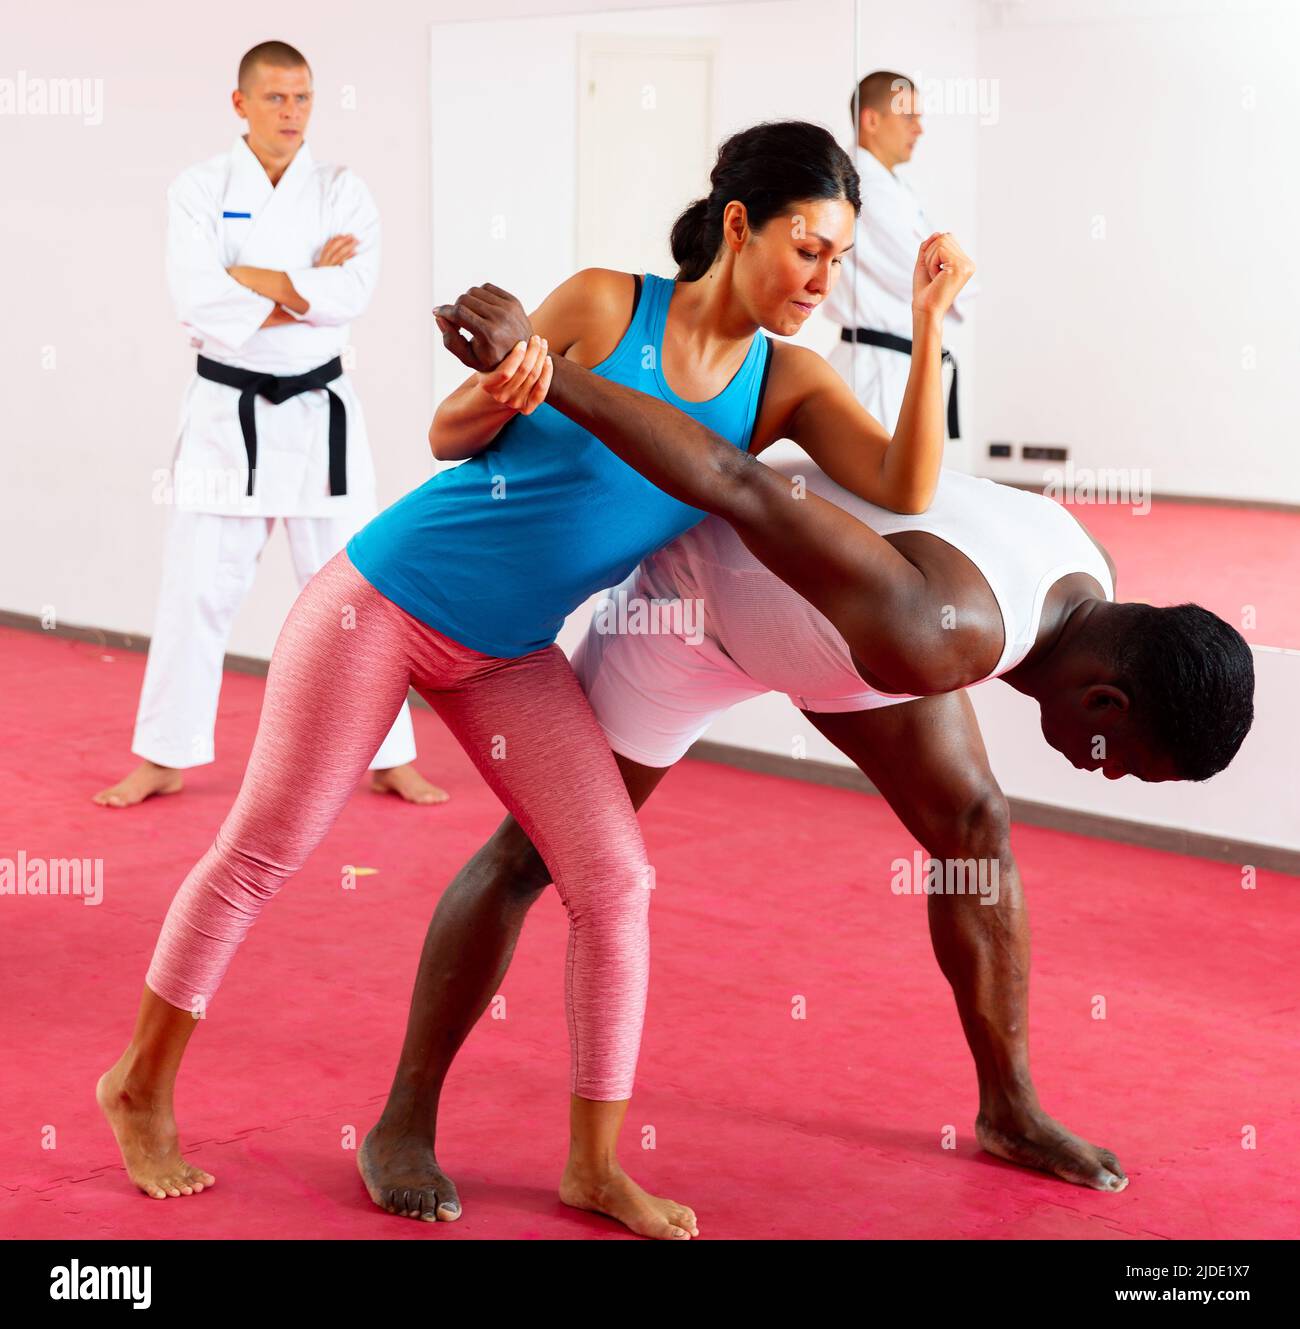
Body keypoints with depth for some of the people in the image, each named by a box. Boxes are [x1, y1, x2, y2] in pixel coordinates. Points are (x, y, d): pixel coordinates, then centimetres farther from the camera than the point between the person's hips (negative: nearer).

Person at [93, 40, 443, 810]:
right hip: (227, 411, 0)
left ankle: (389, 759, 14)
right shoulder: (200, 191, -2)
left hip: (320, 412, 1)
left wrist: (253, 279, -17)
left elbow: (353, 294, -16)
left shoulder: (344, 192, 0)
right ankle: (165, 760, 17)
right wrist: (304, 289, -16)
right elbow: (199, 302, -16)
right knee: (197, 589, 5)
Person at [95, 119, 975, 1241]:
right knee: (265, 851, 3)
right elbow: (450, 439, -11)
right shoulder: (607, 306, -16)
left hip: (510, 657, 5)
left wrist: (930, 327, -23)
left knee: (615, 878, -3)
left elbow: (905, 491, -16)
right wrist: (498, 395, -34)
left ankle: (596, 1165, 9)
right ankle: (141, 1087, 22)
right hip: (384, 601, -5)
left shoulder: (785, 384, -4)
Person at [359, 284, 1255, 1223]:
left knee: (976, 829, 3)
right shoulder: (932, 639, -45)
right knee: (537, 851, -4)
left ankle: (1010, 1109, 18)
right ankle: (405, 1125, 10)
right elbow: (737, 485, -48)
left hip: (819, 599, 7)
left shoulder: (1091, 588, -17)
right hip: (689, 595, -7)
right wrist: (537, 369, -48)